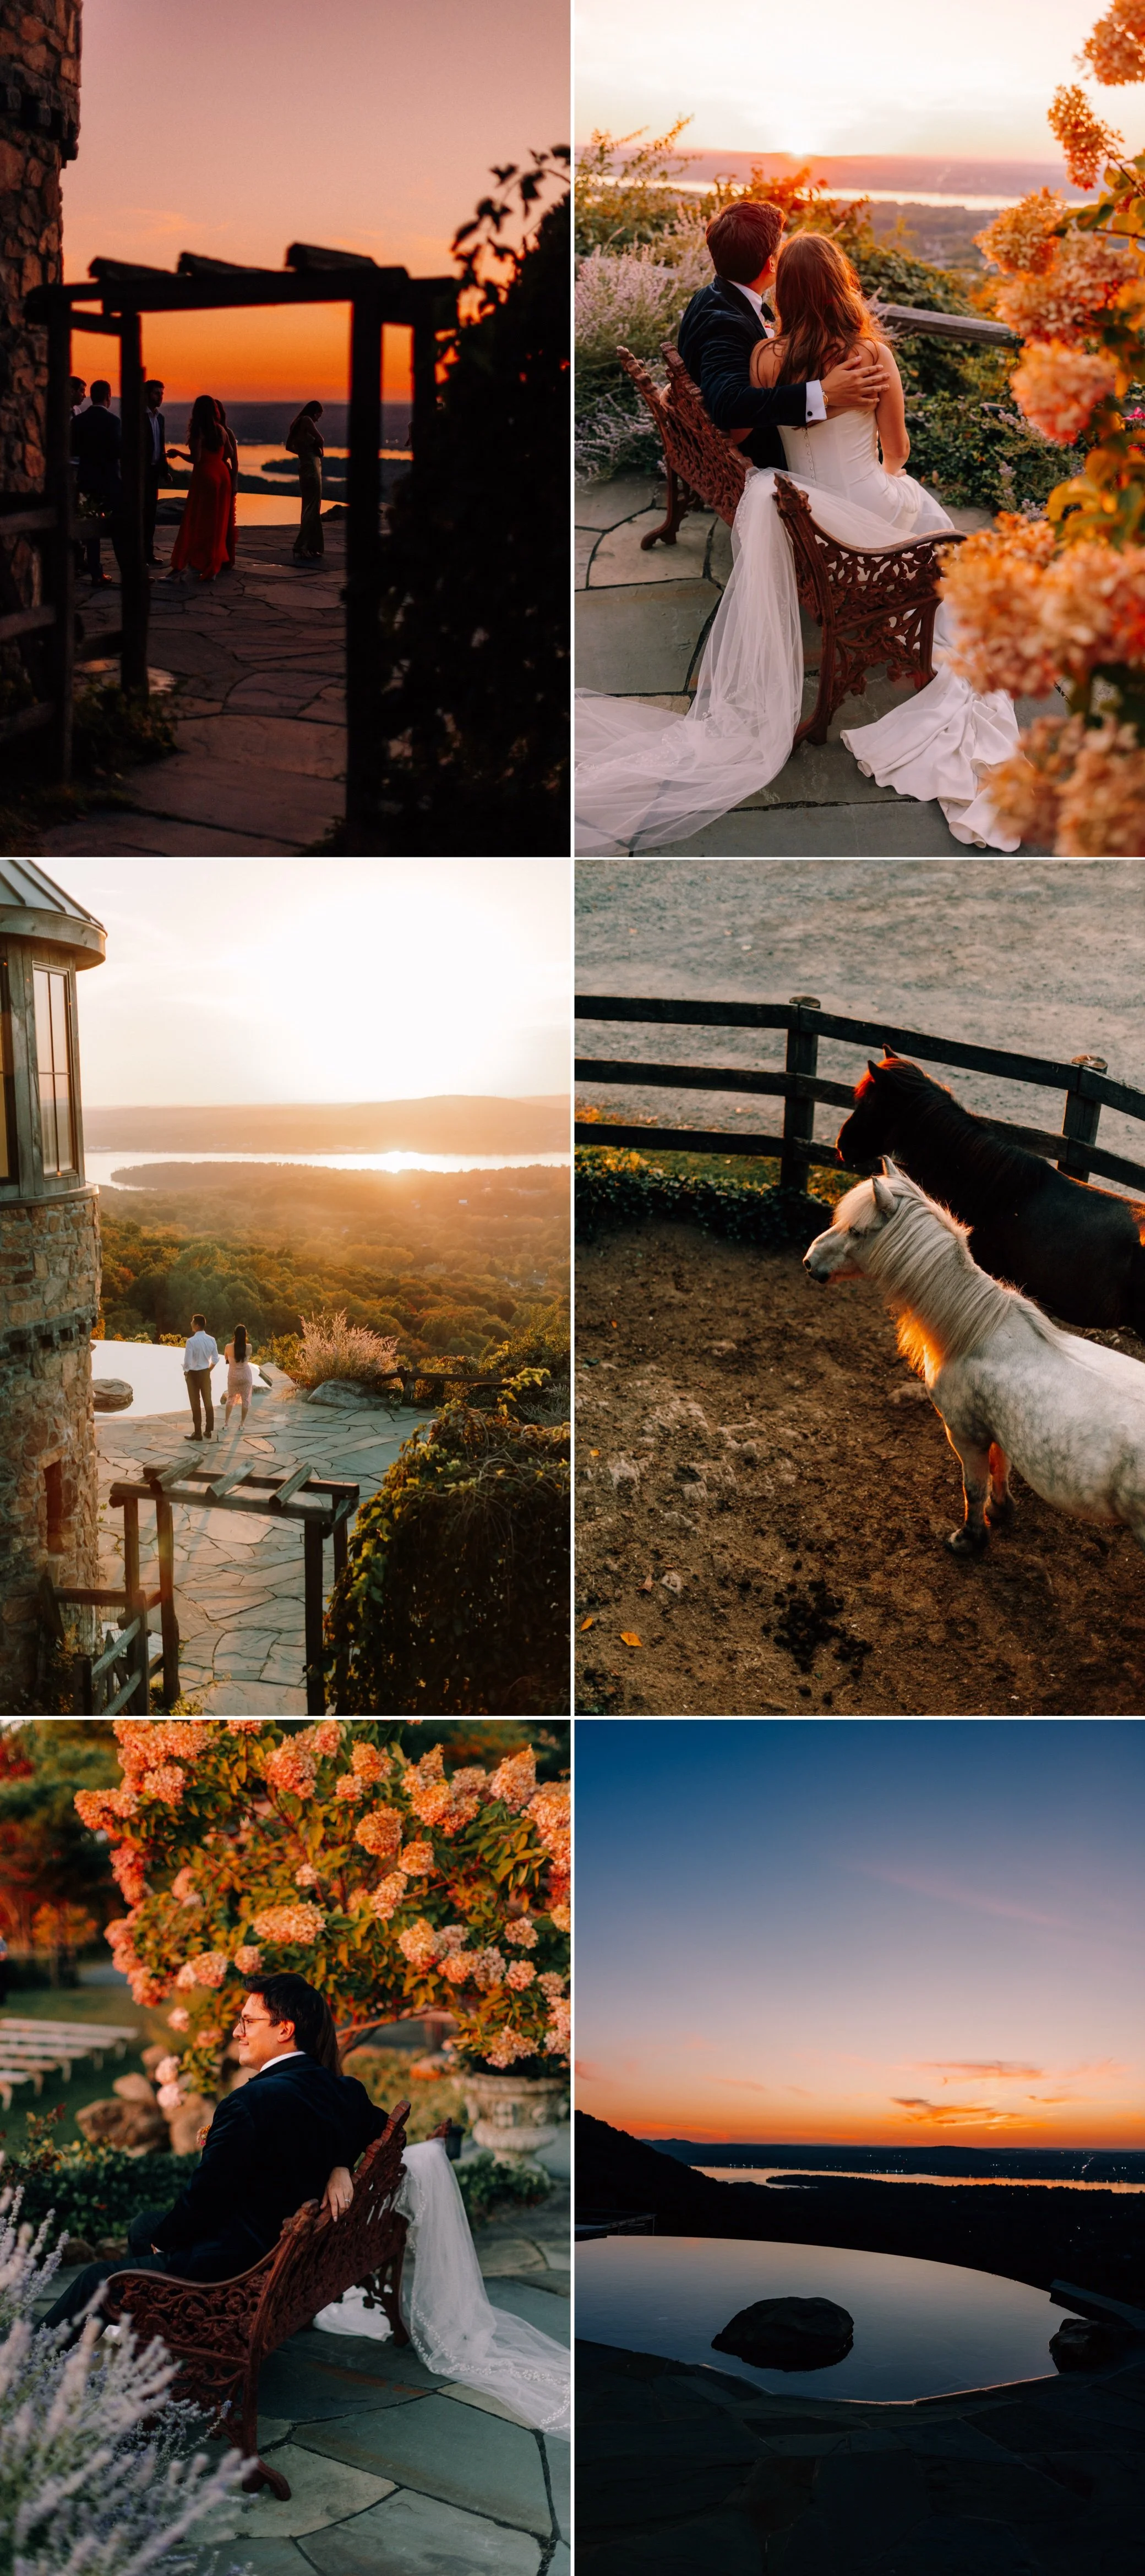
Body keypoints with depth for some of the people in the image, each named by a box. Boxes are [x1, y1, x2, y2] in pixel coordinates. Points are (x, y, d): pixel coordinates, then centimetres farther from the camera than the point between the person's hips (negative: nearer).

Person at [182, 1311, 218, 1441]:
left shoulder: (192, 1341, -22)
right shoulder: (211, 1340, -5)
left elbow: (187, 1362, -20)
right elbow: (215, 1359, 3)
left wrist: (186, 1373, -1)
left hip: (193, 1374, -5)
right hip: (206, 1373, 5)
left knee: (195, 1403, 4)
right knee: (208, 1401, 14)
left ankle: (198, 1433, 10)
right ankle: (209, 1431, 21)